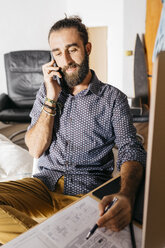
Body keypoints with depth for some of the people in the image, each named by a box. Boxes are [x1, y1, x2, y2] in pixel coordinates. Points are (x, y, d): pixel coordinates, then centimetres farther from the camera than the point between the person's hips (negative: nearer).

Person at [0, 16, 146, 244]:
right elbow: (35, 150, 2)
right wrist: (52, 98, -8)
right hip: (45, 182, 4)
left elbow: (131, 151, -10)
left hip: (87, 190, -2)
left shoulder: (113, 98, 0)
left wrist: (126, 195, -32)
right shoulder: (47, 91, 10)